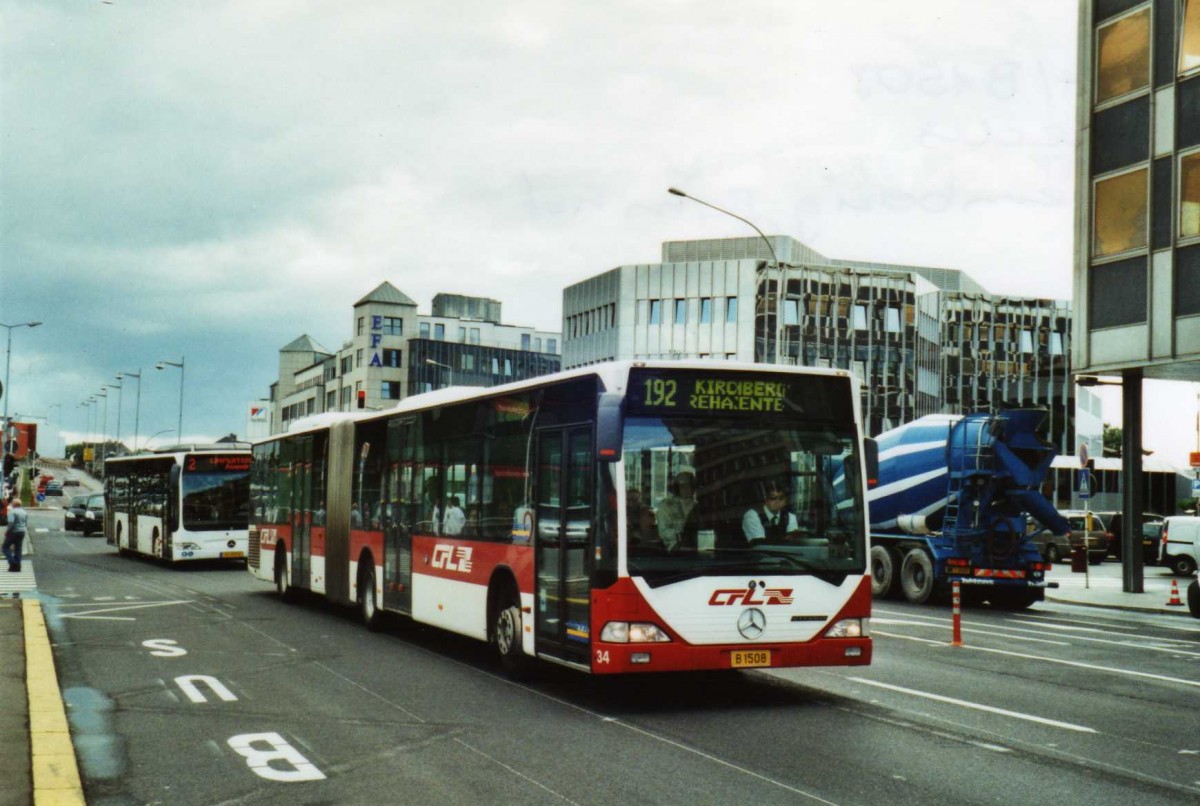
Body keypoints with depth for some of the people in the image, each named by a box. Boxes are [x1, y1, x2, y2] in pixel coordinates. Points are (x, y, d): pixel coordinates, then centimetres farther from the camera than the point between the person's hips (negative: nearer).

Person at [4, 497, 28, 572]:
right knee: (18, 549, 11)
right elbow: (27, 524, 9)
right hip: (22, 532, 7)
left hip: (13, 532, -7)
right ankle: (17, 566, 8)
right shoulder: (24, 512, 10)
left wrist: (7, 531, -12)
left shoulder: (12, 511, -13)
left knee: (6, 547, 5)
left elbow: (11, 523, -23)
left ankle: (12, 563, -8)